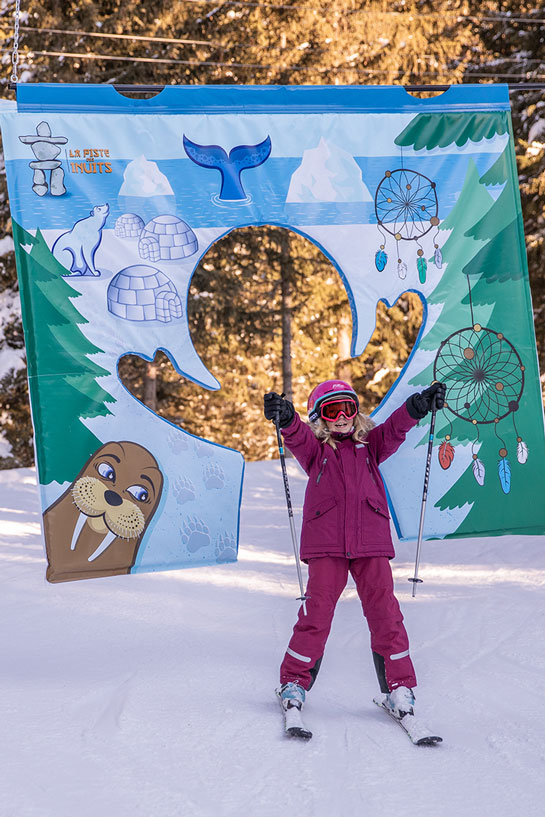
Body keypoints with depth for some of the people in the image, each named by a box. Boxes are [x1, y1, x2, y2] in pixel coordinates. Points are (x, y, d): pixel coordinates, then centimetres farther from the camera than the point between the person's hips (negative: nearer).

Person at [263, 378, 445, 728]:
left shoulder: (370, 446, 18)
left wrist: (419, 405, -20)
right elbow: (298, 436, -9)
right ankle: (295, 681, 9)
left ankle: (399, 686, 7)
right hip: (326, 544, -2)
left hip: (371, 543, 2)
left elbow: (395, 428, 1)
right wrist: (286, 417, -33)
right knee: (317, 611, -5)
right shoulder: (315, 449, 12)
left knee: (384, 611, -2)